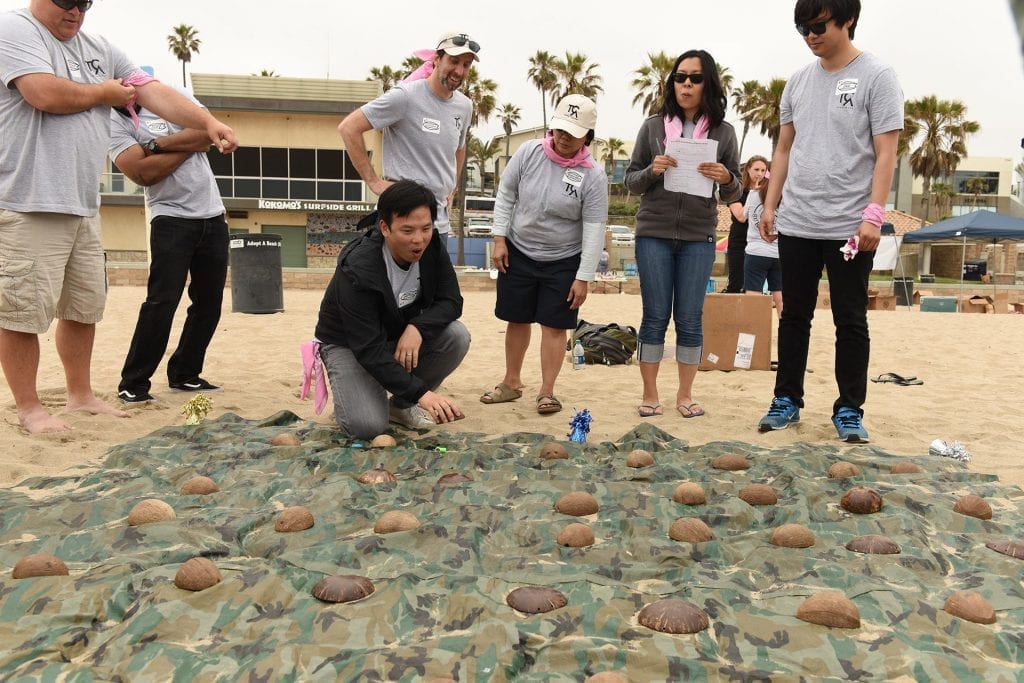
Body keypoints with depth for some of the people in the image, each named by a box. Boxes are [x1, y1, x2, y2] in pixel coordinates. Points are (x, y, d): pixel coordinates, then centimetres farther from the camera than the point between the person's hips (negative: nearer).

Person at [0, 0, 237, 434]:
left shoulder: (100, 50, 17)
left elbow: (154, 93, 10)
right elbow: (45, 94, -20)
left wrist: (207, 122, -6)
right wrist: (104, 93, -2)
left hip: (83, 205, 8)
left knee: (84, 306, 13)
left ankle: (80, 395, 26)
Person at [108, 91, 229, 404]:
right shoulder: (113, 119, -2)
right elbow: (143, 173, -16)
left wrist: (156, 144, -12)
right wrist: (193, 143, -10)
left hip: (213, 217, 5)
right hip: (171, 220, -4)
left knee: (209, 304, 7)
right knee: (161, 302, -11)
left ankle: (184, 374, 21)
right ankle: (133, 384, -2)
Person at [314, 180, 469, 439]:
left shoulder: (430, 246, -15)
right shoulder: (358, 270, -32)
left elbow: (451, 301, -11)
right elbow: (368, 349, -34)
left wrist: (418, 327, -33)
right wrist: (421, 392, -41)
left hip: (403, 334, 6)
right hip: (350, 345, -6)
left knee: (457, 336, -22)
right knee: (368, 426, -27)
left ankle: (402, 405, 0)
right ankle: (352, 395, 10)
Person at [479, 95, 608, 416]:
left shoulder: (593, 176, -16)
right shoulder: (528, 153, -9)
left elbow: (594, 230, -15)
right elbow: (505, 196, 1)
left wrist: (583, 277, -16)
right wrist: (499, 239, -4)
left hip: (564, 261, -2)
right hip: (518, 253, 3)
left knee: (554, 325, -1)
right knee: (517, 320, 12)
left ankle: (547, 392, 10)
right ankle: (512, 382, 27)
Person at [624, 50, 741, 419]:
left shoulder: (723, 131, 5)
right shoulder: (653, 126, 4)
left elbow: (733, 192, 8)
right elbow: (631, 181, 6)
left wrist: (725, 178, -15)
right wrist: (652, 171, -14)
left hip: (698, 238, 1)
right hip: (654, 235, 0)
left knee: (690, 319, 5)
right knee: (655, 317, 3)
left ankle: (685, 395, 16)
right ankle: (649, 394, 12)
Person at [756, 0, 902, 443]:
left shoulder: (876, 77, -3)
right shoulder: (798, 81, 11)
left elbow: (885, 154, -7)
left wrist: (873, 215, -15)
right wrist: (770, 205, 9)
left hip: (849, 226, -4)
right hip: (796, 224, 4)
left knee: (850, 321, 4)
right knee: (794, 316, 10)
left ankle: (849, 410, 14)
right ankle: (787, 401, 21)